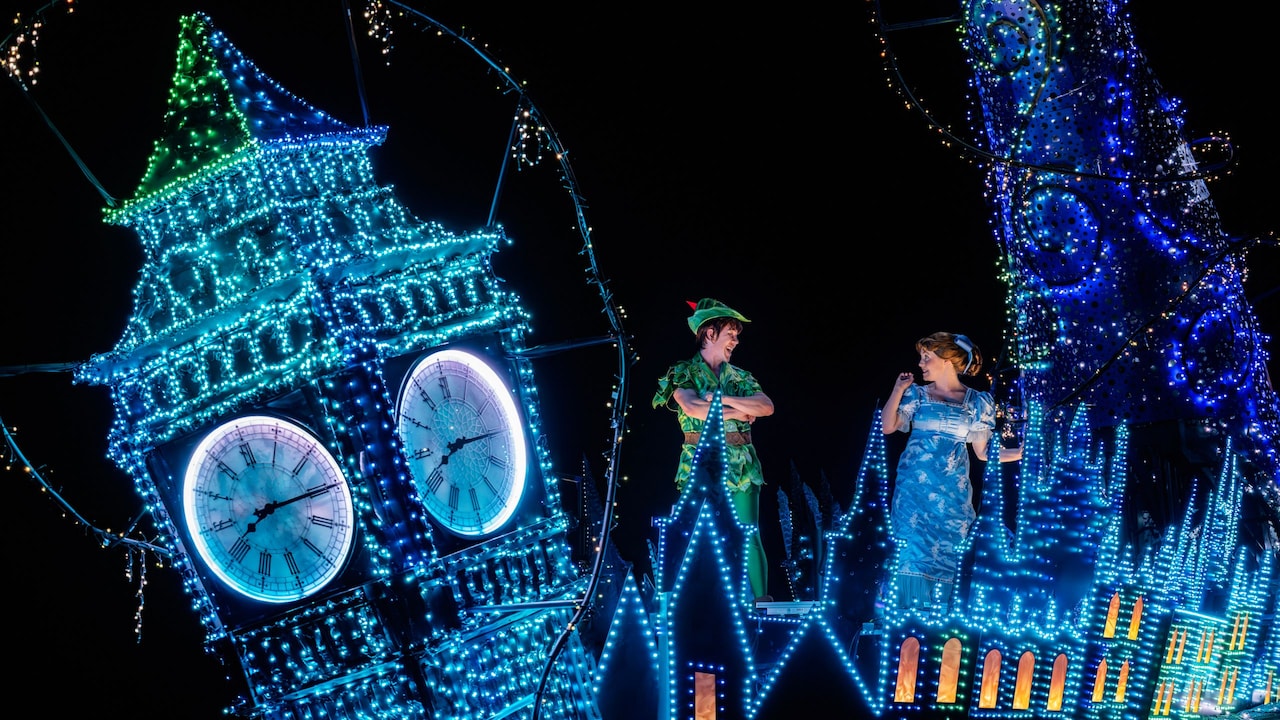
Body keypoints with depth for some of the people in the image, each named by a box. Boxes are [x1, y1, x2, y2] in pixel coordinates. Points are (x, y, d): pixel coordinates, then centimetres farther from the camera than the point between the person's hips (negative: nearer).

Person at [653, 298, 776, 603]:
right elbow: (692, 408, -17)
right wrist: (735, 413, -11)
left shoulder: (739, 377, 14)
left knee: (750, 535, -2)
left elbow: (767, 407, -3)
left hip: (741, 463, 4)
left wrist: (723, 399, -11)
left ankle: (761, 599, -1)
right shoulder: (683, 372, 2)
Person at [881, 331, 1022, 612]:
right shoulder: (917, 394, 6)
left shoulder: (977, 401, 5)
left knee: (946, 552, 0)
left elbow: (983, 451, 7)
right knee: (912, 546, -4)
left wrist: (1021, 452, -3)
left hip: (952, 489, 0)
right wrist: (899, 388, -6)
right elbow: (887, 427, -4)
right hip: (915, 486, 0)